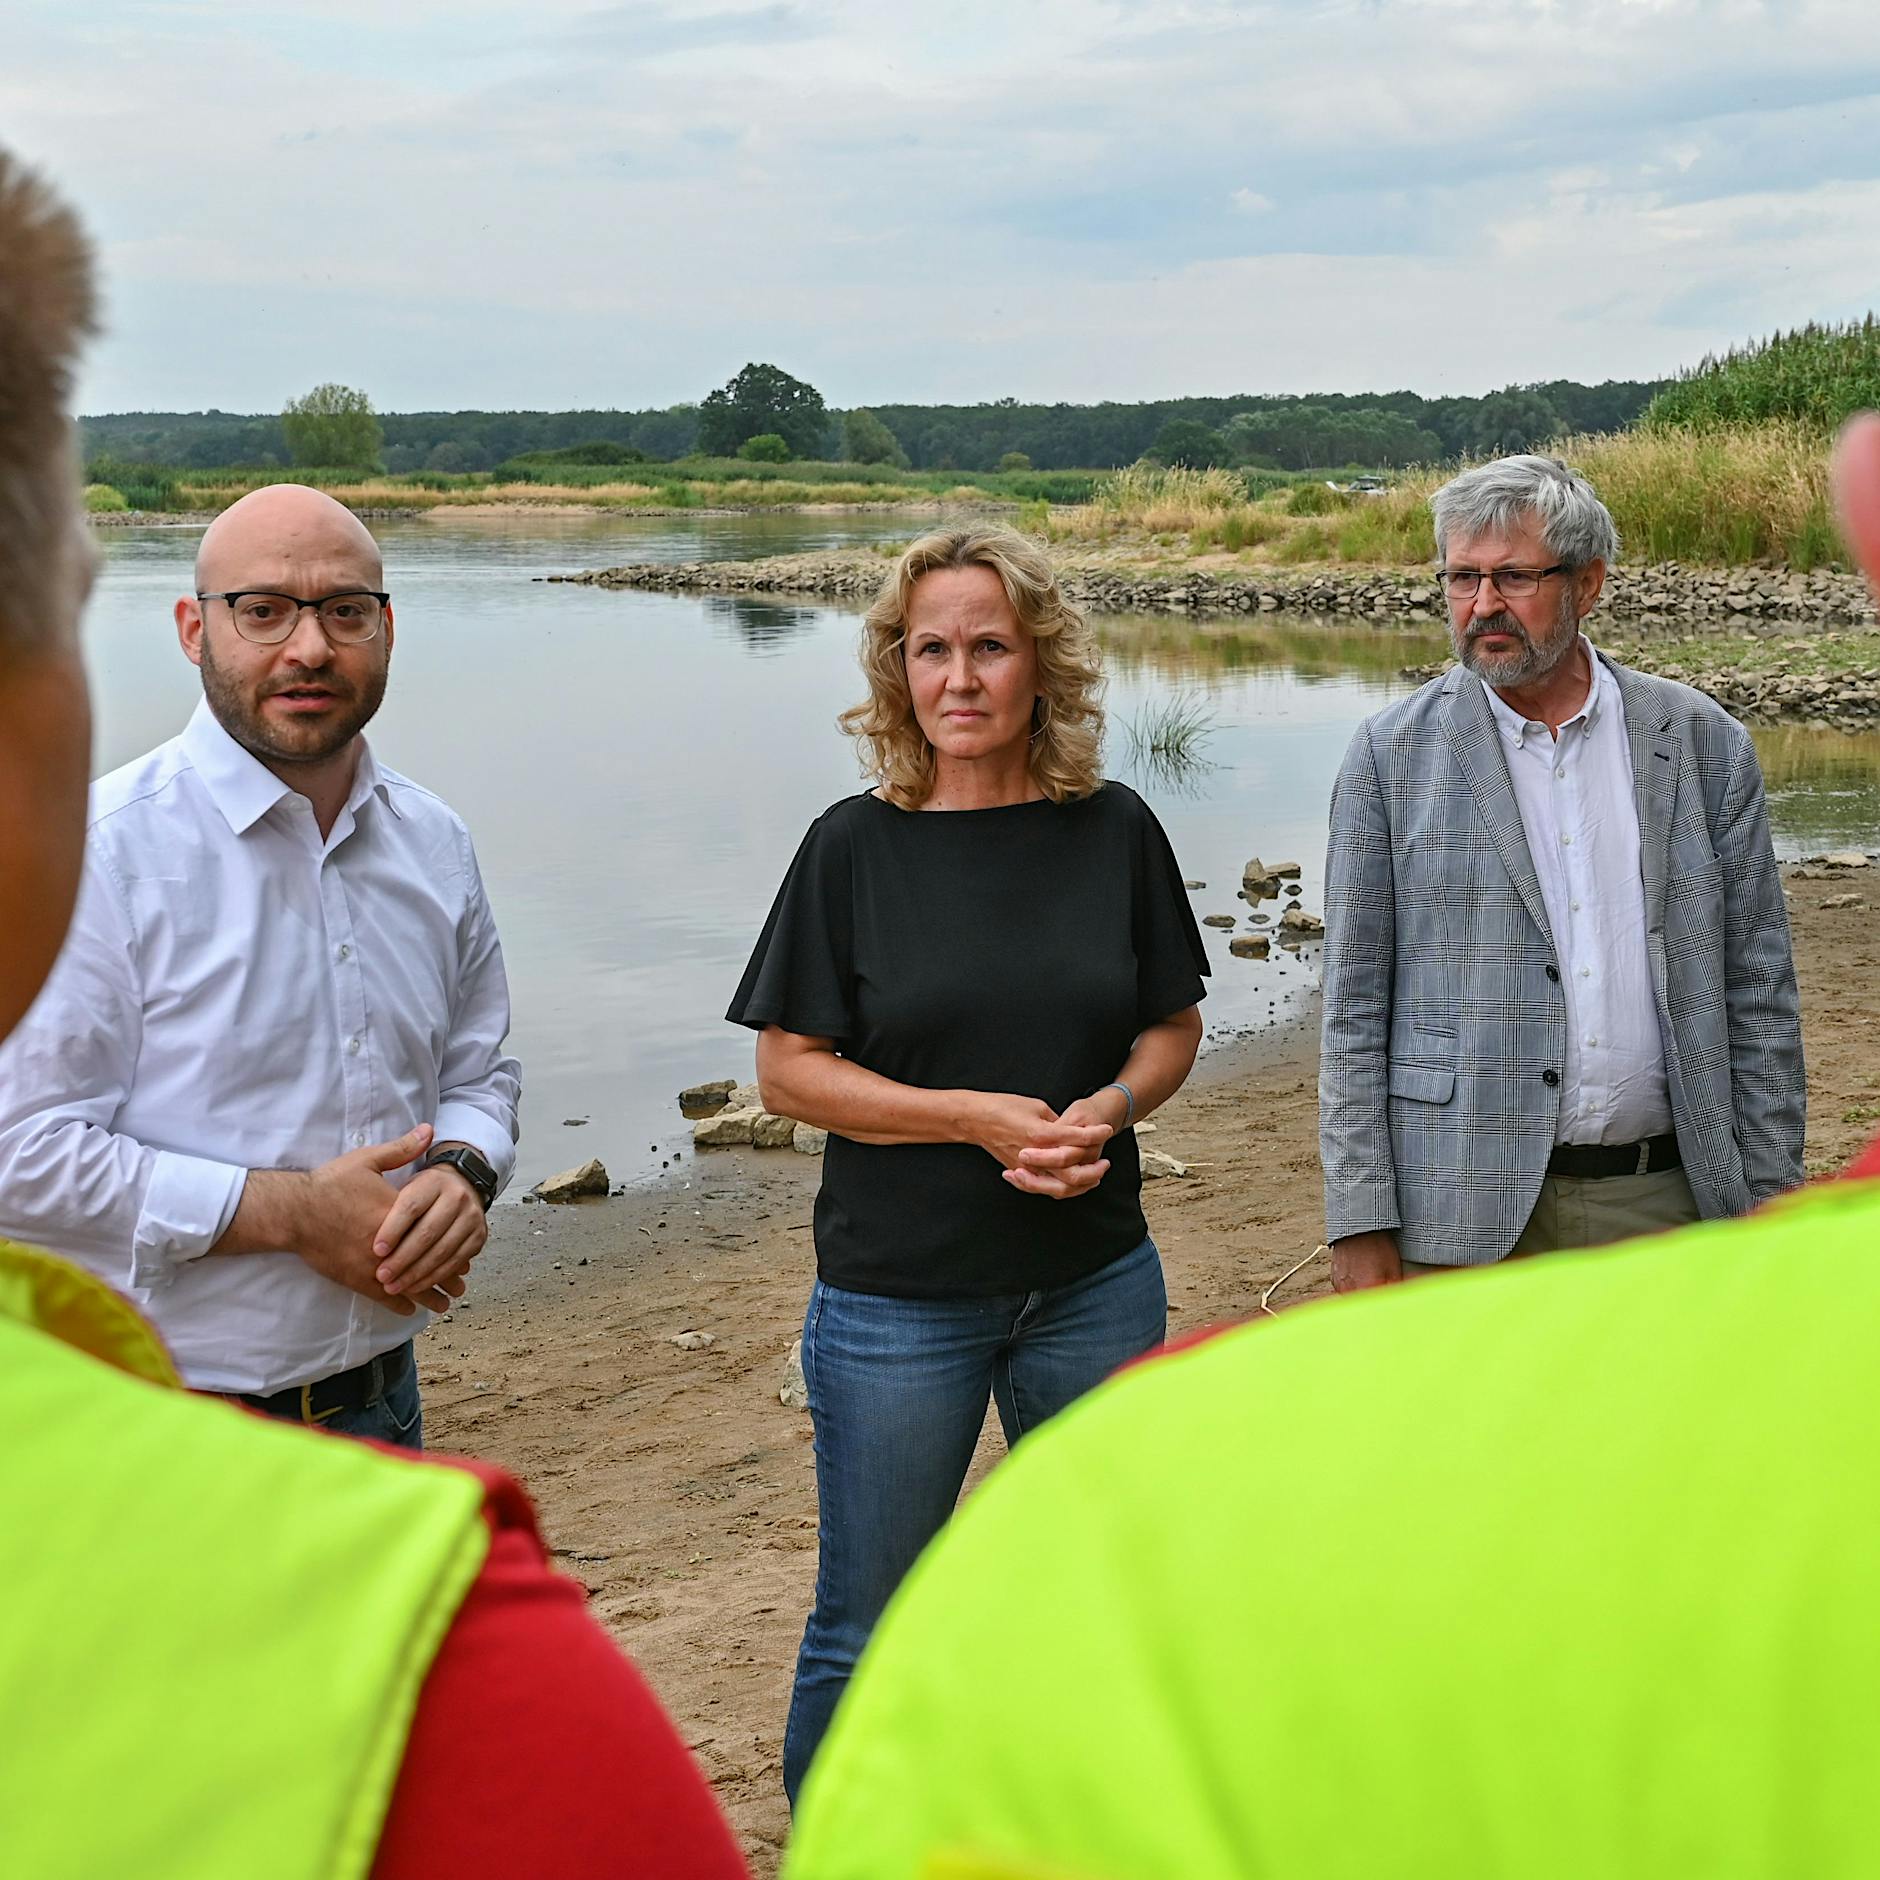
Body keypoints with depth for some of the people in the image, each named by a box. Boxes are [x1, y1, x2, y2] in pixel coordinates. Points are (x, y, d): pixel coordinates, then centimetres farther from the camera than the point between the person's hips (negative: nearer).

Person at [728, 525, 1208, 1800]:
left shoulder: (1114, 831, 0)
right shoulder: (857, 847, -6)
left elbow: (1173, 1027, 9)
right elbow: (790, 1069, -6)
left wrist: (1109, 1108, -13)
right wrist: (976, 1117, -17)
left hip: (1095, 1282, 3)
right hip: (899, 1297, -2)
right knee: (868, 1631, 7)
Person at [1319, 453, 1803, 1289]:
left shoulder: (1704, 743, 4)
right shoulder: (1393, 753, -1)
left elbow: (1758, 992, 7)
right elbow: (1355, 1007, -1)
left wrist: (1767, 1204, 4)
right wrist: (1360, 1223, -6)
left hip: (1666, 1202, 2)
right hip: (1463, 1218, -1)